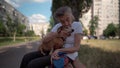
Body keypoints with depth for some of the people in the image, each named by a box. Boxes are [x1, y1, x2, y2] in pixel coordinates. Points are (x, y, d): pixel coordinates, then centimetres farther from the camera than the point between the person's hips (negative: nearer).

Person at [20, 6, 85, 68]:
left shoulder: (77, 25, -14)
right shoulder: (58, 26, 0)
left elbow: (76, 48, -17)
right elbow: (44, 40, -8)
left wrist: (59, 50, -27)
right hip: (56, 52, 6)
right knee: (27, 57, -6)